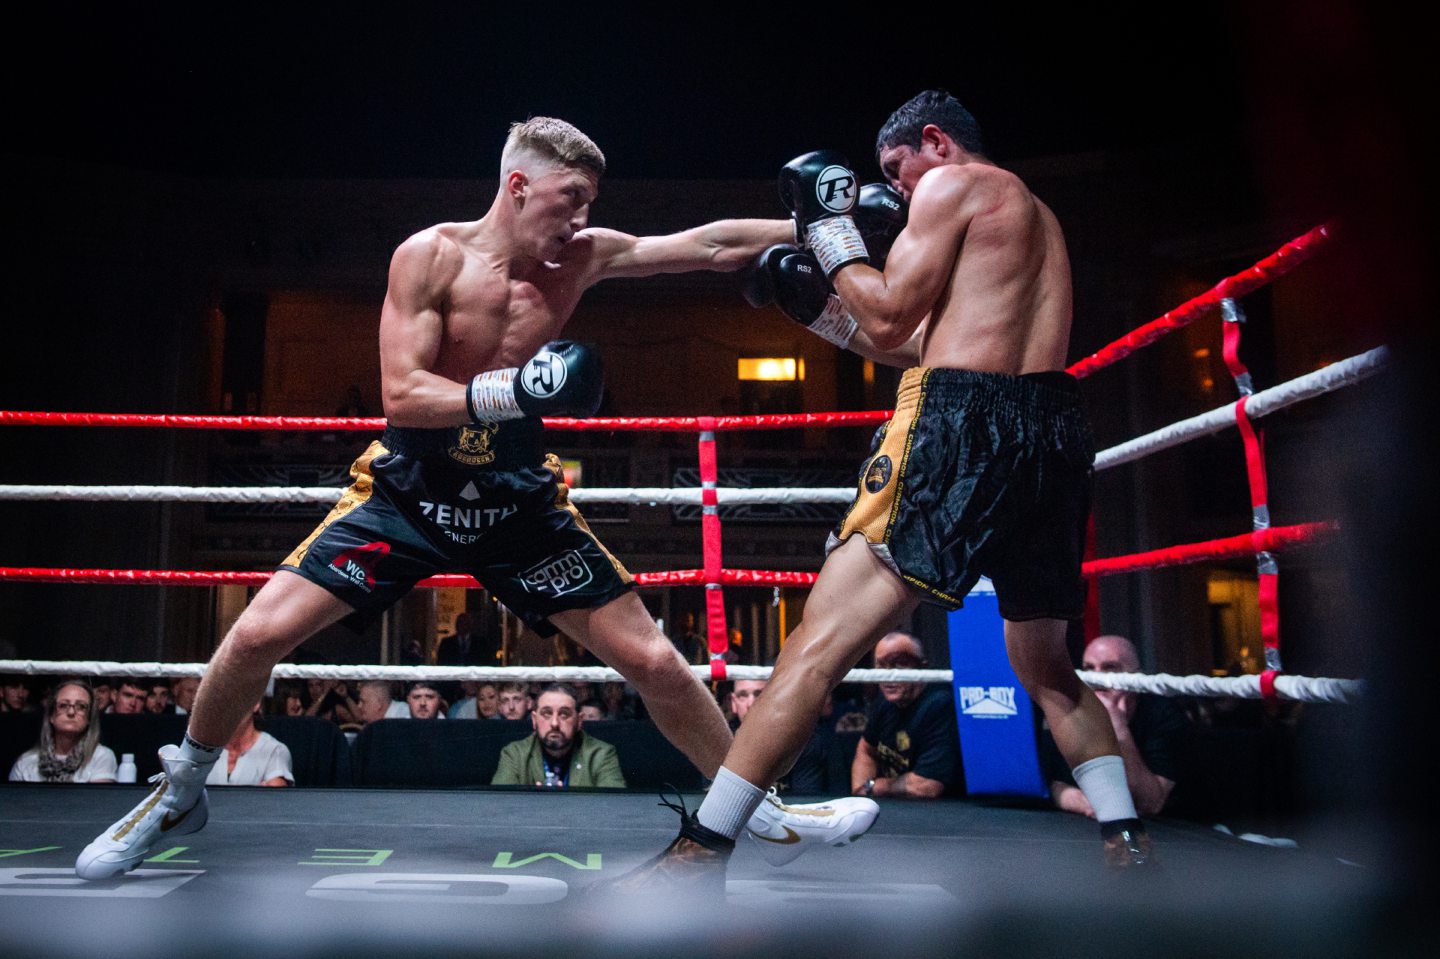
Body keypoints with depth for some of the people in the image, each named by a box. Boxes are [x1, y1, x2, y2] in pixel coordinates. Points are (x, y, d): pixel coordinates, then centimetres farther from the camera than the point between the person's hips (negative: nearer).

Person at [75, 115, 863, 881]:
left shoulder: (584, 258, -4)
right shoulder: (430, 256, -13)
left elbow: (713, 244, -5)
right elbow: (402, 396, -20)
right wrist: (516, 391, -34)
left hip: (517, 500, 2)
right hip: (409, 491, -2)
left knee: (654, 662, -1)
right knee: (259, 633, -9)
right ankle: (179, 794, 21)